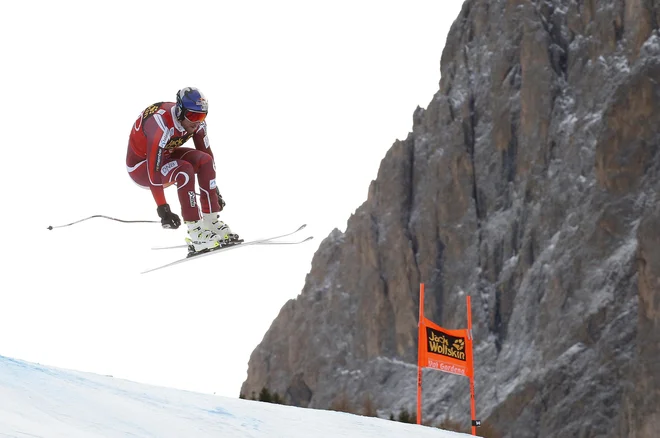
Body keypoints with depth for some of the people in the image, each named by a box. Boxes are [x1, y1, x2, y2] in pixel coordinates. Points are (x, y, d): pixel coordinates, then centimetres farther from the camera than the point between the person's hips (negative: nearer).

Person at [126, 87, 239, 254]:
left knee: (204, 160, -16)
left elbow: (207, 154, -2)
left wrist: (215, 191, 2)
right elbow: (154, 170, -38)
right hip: (141, 166, -7)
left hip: (164, 155, 7)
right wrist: (162, 209, -39)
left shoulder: (196, 122, -15)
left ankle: (211, 222, -9)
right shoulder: (161, 126, -37)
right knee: (184, 170, -31)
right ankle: (196, 233, -28)